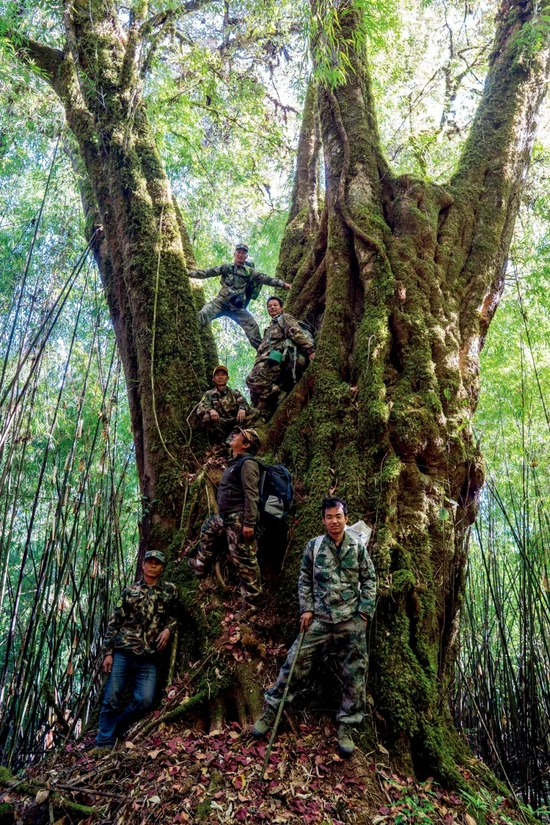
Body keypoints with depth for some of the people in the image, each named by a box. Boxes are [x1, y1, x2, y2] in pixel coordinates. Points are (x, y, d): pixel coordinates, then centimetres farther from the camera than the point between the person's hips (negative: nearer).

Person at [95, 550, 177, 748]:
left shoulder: (169, 590, 7)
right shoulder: (130, 591, 5)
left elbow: (174, 617, 16)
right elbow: (114, 622, 5)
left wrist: (168, 629, -6)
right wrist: (108, 652, -1)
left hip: (149, 658, 1)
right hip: (123, 653, -1)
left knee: (145, 700, -5)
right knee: (111, 700, 1)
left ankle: (113, 730, 19)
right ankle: (104, 744, 15)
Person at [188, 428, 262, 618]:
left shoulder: (247, 463, -16)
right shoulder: (235, 462, 16)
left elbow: (251, 495, -22)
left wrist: (249, 523, -27)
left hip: (238, 518, -11)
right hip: (225, 516, 11)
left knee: (244, 559, -5)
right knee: (207, 529, 32)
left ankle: (251, 602, 3)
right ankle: (201, 565, 50)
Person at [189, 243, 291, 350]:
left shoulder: (250, 272, 11)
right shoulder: (226, 267, 9)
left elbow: (266, 279, 8)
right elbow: (208, 272, 5)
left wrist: (283, 284, 1)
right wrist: (190, 273, -1)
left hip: (237, 307, 1)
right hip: (220, 302, -1)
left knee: (252, 325, -11)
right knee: (204, 313, -27)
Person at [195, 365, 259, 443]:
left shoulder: (235, 393, 16)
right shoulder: (208, 394, 11)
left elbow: (243, 403, 0)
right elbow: (199, 408, -4)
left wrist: (242, 408, -26)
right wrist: (210, 410, -28)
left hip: (235, 424, 2)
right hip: (218, 426, -2)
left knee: (254, 412, -18)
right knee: (206, 417, -31)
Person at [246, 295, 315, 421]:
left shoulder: (284, 318, 10)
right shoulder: (271, 327, 38)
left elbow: (297, 333, -7)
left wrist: (310, 349, -20)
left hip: (273, 358, -9)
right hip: (266, 360, 9)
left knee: (253, 380, -28)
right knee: (257, 391, -1)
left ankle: (280, 396, -22)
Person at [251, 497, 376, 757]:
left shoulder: (357, 547, -1)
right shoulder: (314, 546, 1)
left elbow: (369, 579, 4)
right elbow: (304, 580, 7)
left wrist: (365, 610, -3)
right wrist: (306, 609, 0)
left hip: (351, 620, 0)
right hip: (320, 619, 0)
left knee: (354, 673, 5)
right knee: (296, 661, -1)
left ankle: (346, 728, 21)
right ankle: (271, 711, 15)